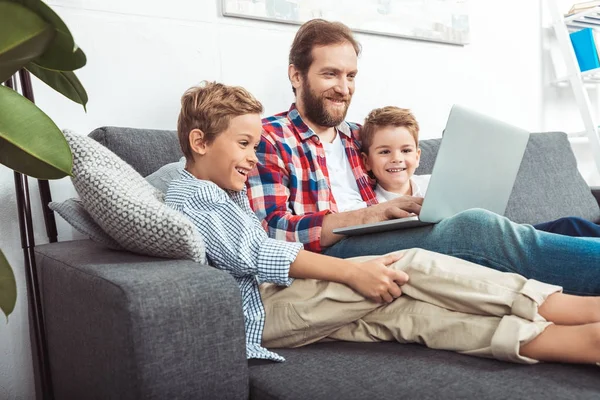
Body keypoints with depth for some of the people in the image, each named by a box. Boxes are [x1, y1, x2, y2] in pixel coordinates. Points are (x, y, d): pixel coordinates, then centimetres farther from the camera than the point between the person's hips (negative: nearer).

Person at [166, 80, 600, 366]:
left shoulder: (229, 192, 25)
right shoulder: (190, 196, -7)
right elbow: (255, 256, -18)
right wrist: (351, 271, -22)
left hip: (280, 293, 9)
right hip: (259, 312, -9)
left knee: (404, 308, -15)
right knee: (411, 267, -21)